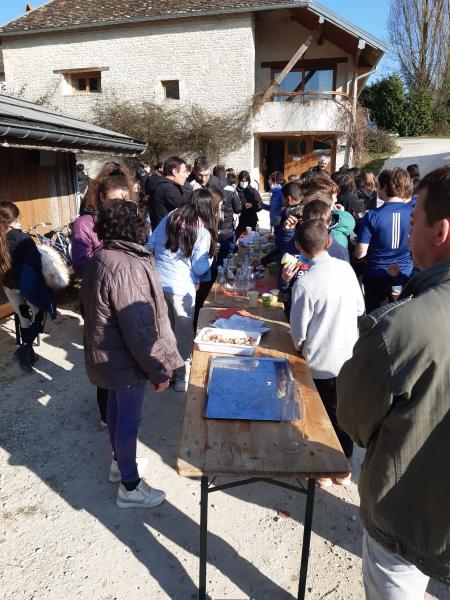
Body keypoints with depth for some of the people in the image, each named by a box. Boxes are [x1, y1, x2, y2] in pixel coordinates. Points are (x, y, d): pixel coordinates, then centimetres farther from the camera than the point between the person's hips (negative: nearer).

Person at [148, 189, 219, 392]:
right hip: (182, 287, -5)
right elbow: (199, 269, -8)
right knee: (184, 332, 10)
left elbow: (151, 245, 10)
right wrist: (211, 256, 8)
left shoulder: (170, 218, 5)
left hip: (158, 281, 5)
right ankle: (182, 377, 22)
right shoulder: (204, 231, -8)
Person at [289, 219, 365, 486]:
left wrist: (300, 346, 6)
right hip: (349, 357, 5)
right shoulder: (346, 268, -6)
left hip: (321, 363, -5)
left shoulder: (304, 284, -22)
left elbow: (298, 331, -13)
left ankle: (323, 472, 31)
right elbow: (360, 308, 5)